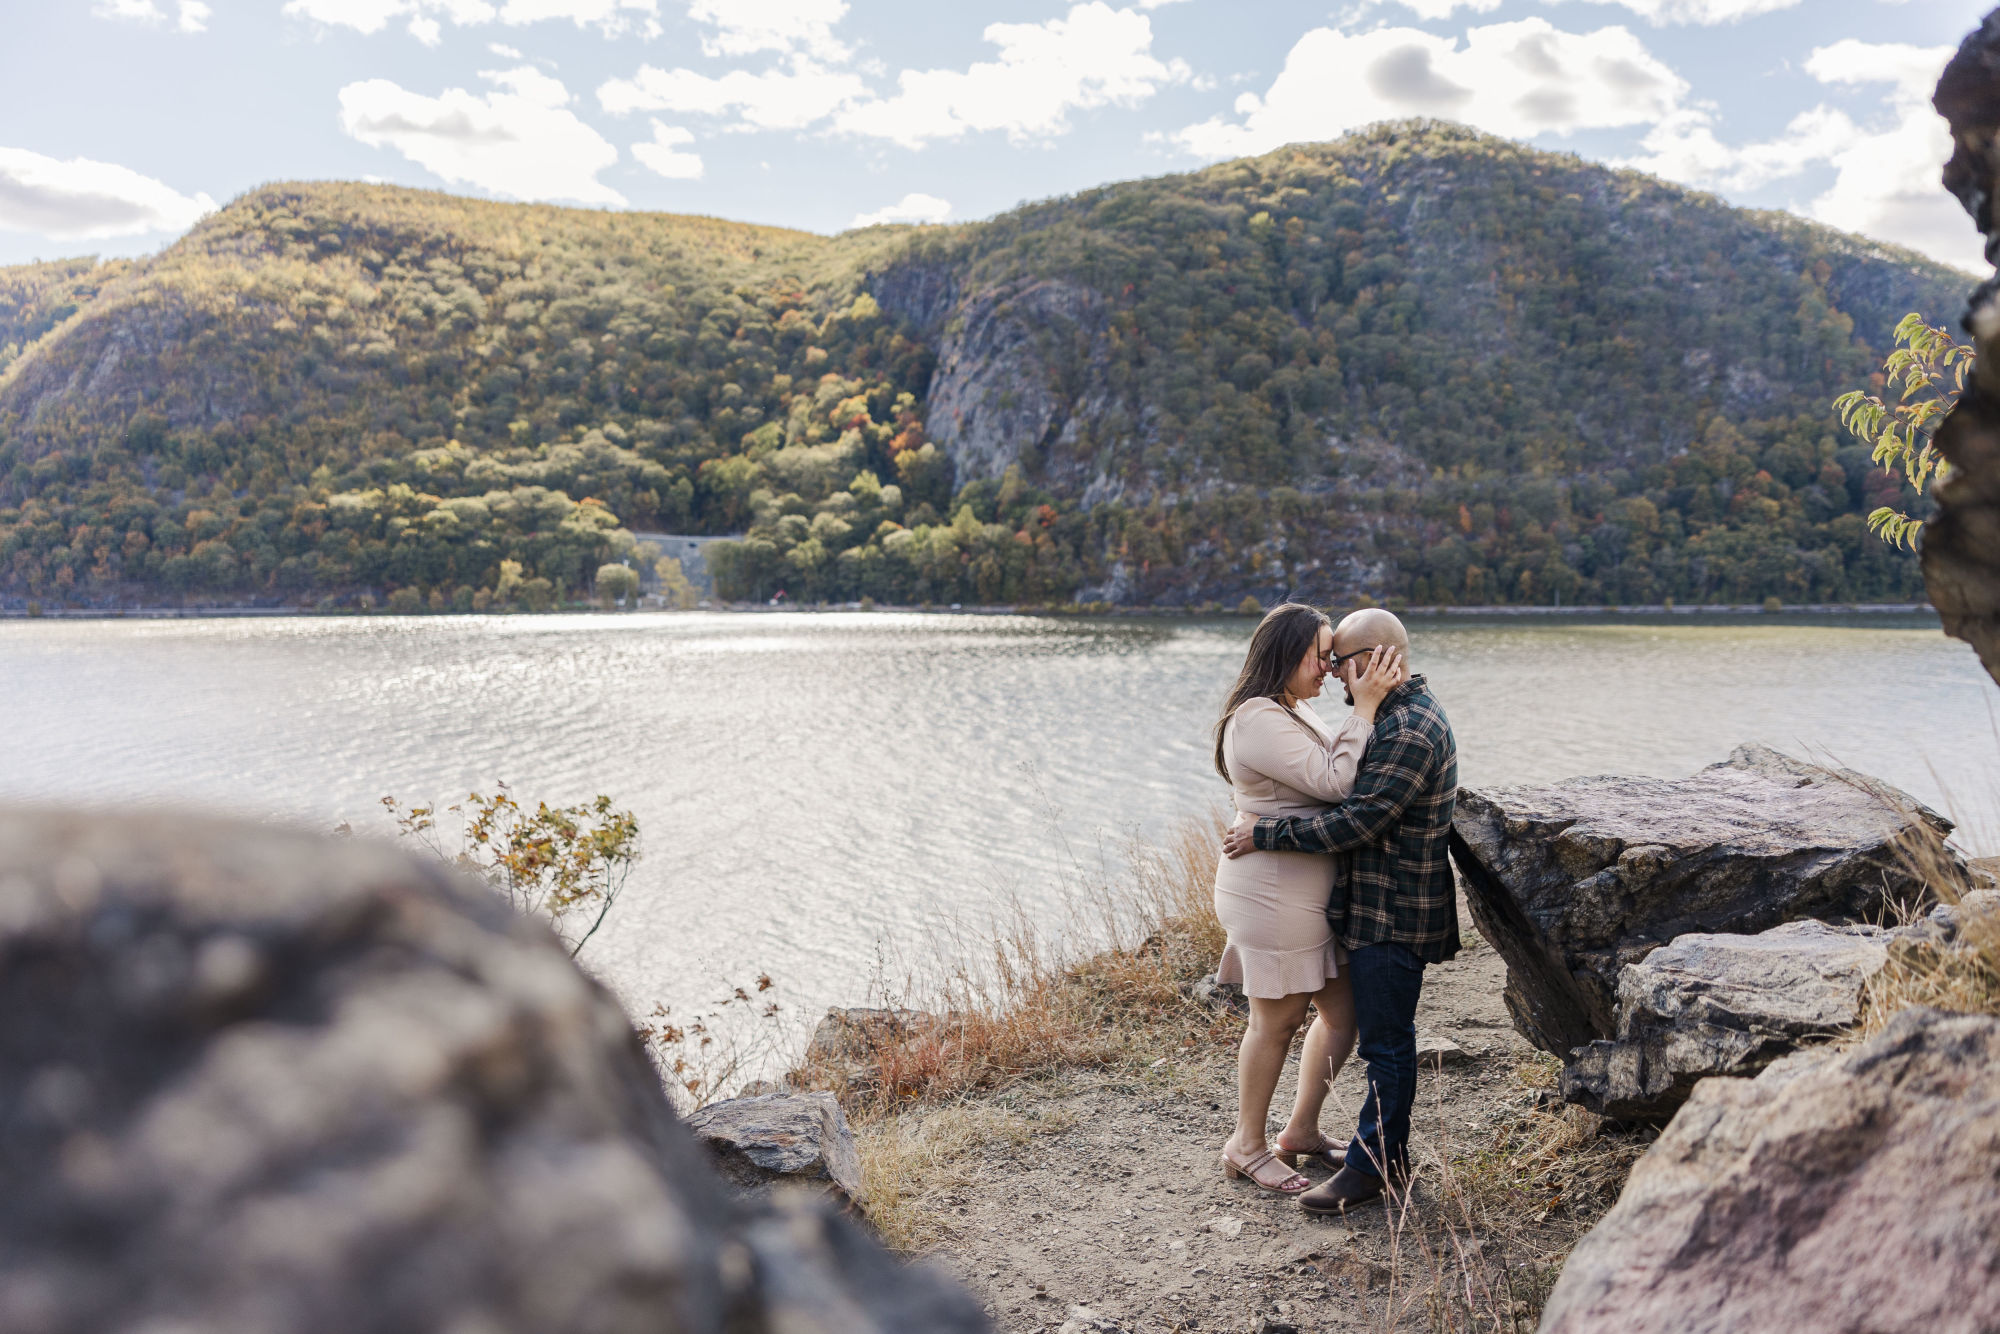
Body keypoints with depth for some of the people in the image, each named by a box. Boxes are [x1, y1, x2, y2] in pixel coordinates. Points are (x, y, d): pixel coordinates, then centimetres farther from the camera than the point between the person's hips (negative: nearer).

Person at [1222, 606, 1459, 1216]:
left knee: (1386, 1041, 0)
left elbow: (1358, 821, -26)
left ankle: (1373, 1162, 10)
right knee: (1384, 1034, 18)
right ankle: (1389, 1149, 29)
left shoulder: (1411, 732, -23)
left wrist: (1266, 834, -20)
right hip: (1381, 907, 11)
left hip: (1395, 915, -11)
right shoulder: (1405, 715, 12)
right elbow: (1360, 799, 20)